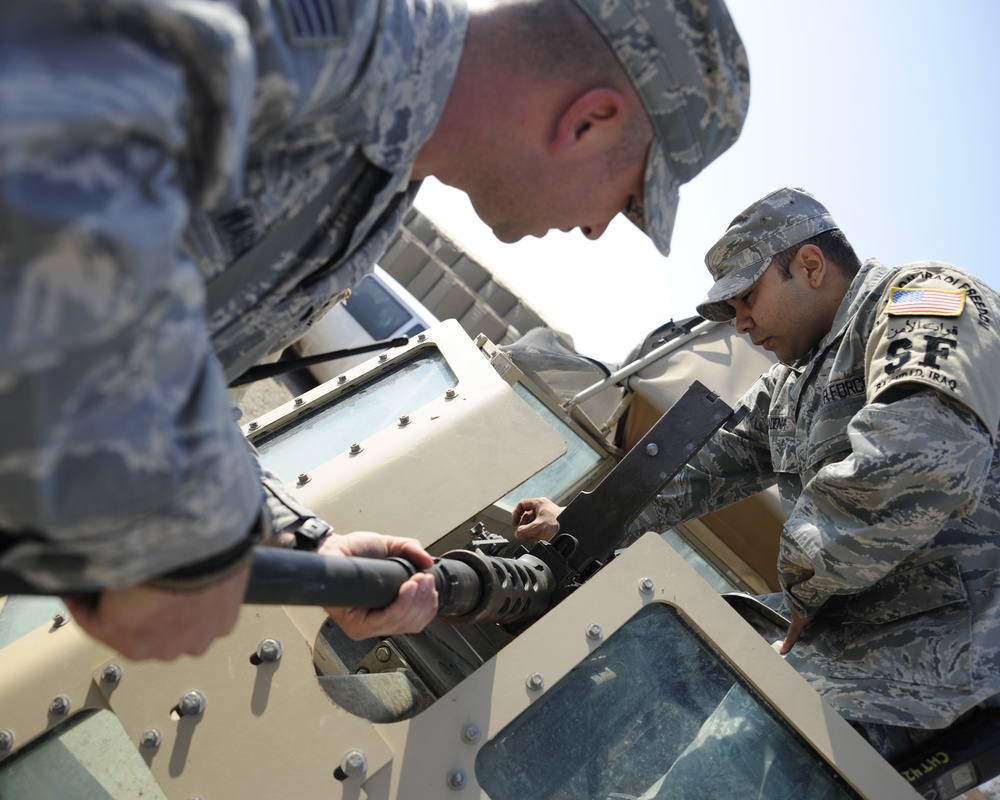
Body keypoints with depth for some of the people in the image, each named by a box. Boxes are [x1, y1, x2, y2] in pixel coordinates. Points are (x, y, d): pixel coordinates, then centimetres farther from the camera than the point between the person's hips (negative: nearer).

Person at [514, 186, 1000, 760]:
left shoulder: (926, 297, -12)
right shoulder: (786, 387, 19)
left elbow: (916, 459, -30)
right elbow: (710, 468, 20)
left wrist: (803, 584, -17)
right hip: (844, 644, 9)